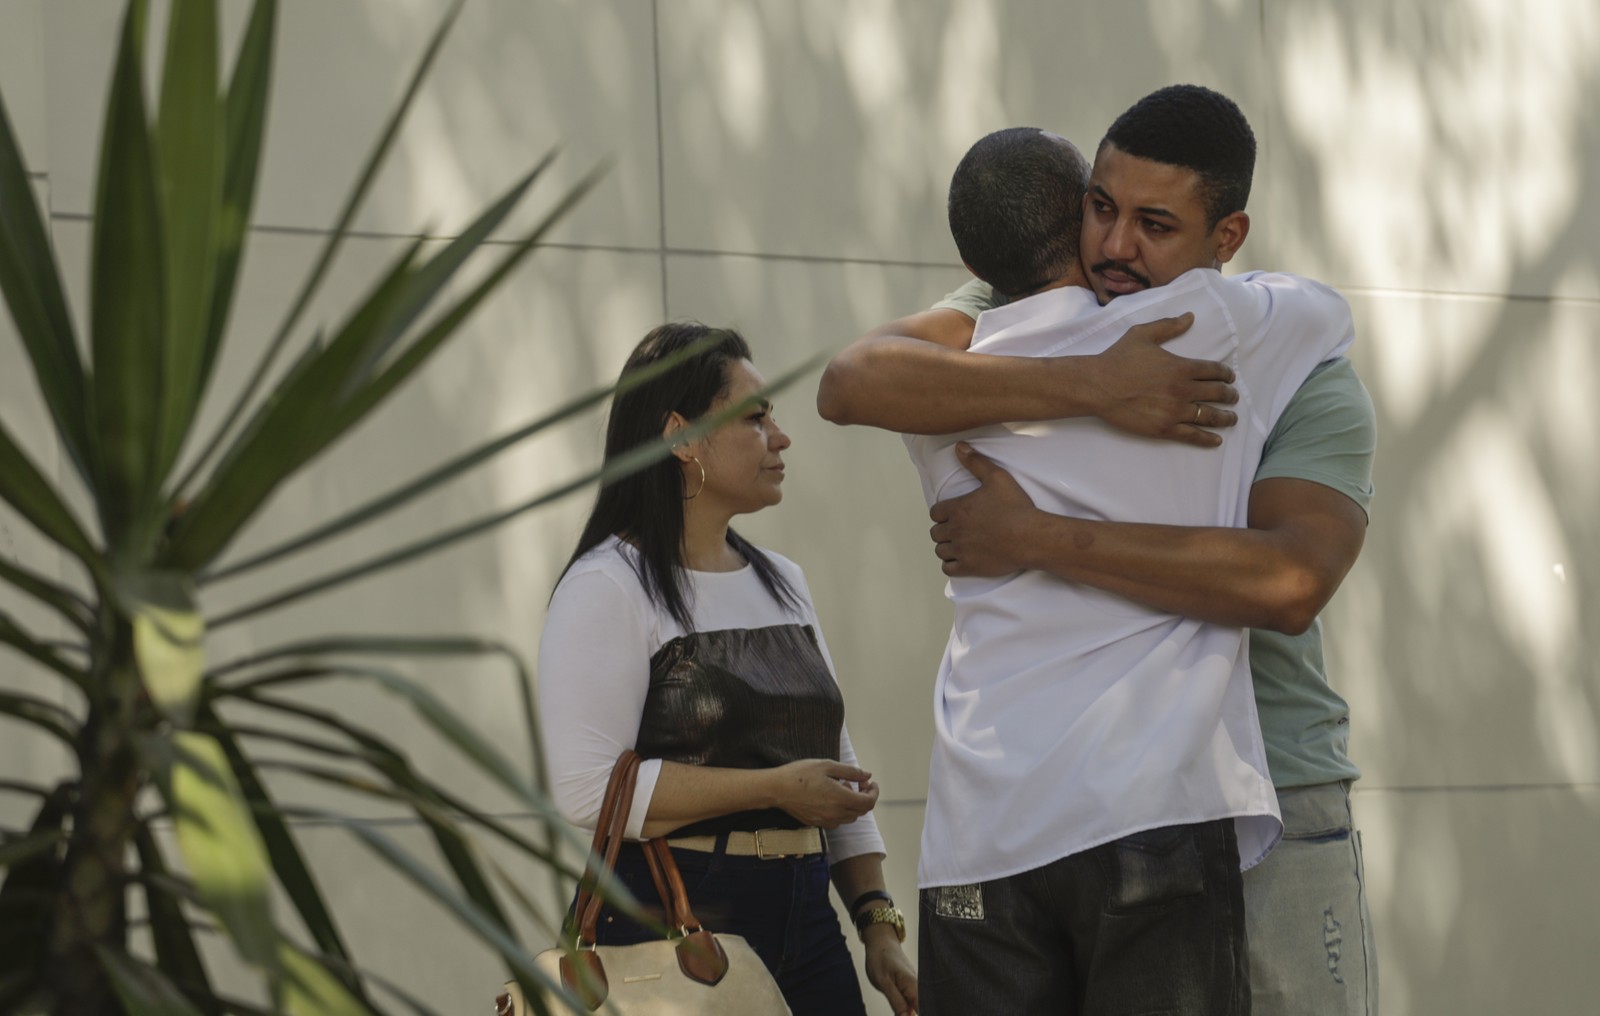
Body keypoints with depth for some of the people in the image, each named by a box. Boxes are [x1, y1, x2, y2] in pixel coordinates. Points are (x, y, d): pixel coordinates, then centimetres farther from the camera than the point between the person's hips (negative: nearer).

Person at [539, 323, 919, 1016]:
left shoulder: (782, 583, 15)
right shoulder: (608, 588, -8)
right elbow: (587, 787, -19)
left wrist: (879, 924, 7)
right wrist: (775, 788, -17)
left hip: (804, 920, 7)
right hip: (669, 928, -6)